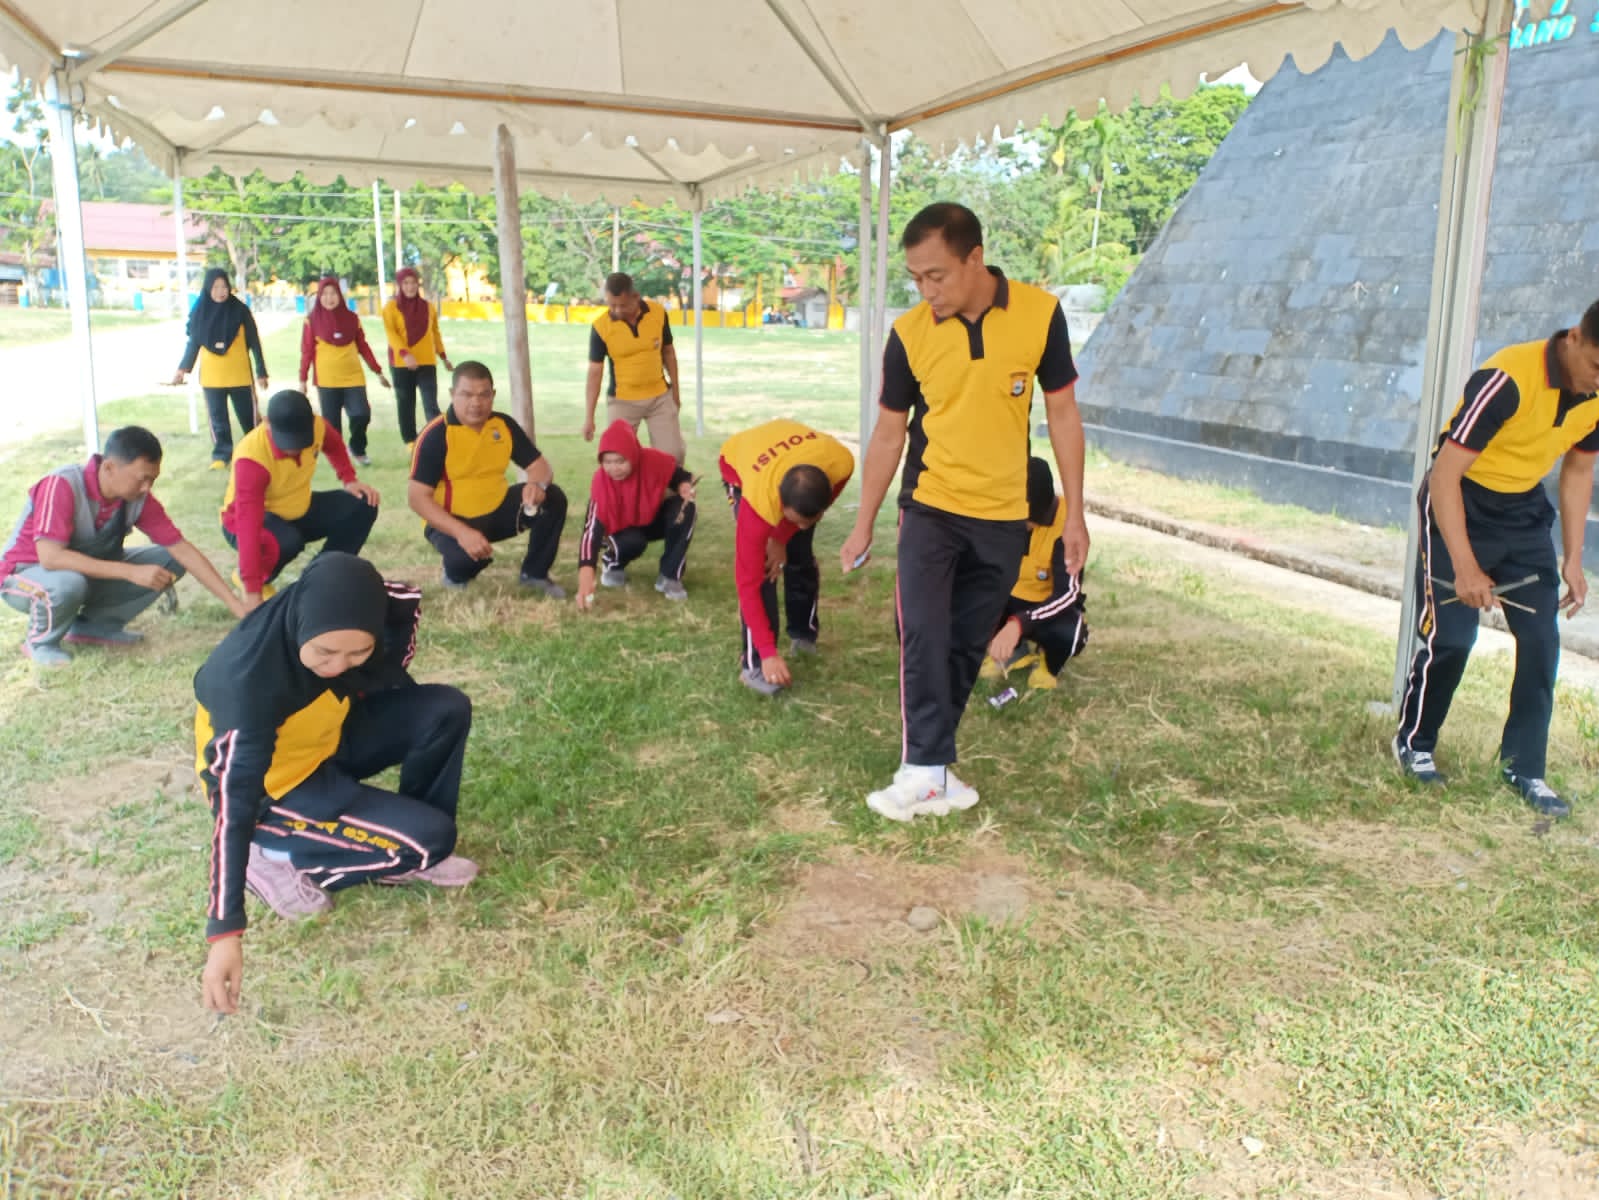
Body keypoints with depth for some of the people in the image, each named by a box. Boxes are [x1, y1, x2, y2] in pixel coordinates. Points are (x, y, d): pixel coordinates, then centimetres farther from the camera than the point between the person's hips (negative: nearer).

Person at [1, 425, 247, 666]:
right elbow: (50, 557, -38)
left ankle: (93, 625, 3)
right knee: (69, 583, -39)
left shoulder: (138, 498, -15)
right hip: (26, 574, -5)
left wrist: (235, 604, -21)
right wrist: (132, 572, -41)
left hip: (88, 571, 6)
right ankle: (40, 640, -7)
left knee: (169, 561, -11)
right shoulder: (62, 486, -31)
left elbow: (182, 550, -14)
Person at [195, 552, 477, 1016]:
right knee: (430, 836, -19)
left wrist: (383, 681, -1)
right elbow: (234, 803, -38)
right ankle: (278, 860, -5)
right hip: (272, 783, -6)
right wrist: (224, 931, -39)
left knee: (446, 710, -14)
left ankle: (409, 851, 2)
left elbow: (408, 603, 3)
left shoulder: (362, 615, -22)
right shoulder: (249, 678, -38)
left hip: (327, 739, 6)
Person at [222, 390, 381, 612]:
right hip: (256, 517, -6)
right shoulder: (251, 458, -36)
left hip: (298, 509, 6)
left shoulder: (316, 427, -20)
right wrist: (253, 592, -46)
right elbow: (248, 526, -41)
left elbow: (334, 445, 9)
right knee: (287, 542, -39)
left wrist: (350, 480, -6)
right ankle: (250, 579, -4)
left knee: (363, 506, -12)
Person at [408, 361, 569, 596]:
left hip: (497, 510, 5)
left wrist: (538, 484, -27)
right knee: (467, 555, -38)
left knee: (553, 498, -14)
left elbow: (539, 465, 1)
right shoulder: (436, 435, -19)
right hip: (452, 521, -5)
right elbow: (417, 497, -22)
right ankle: (456, 575, 3)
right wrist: (462, 532, -35)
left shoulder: (504, 424, -4)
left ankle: (535, 574, 4)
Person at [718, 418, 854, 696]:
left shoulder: (841, 463, -41)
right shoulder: (758, 503, -46)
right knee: (759, 570, -19)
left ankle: (804, 634, 30)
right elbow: (747, 582, -38)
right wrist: (768, 653, -38)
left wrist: (781, 539, -18)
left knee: (800, 556, 5)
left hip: (801, 457, 4)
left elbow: (818, 504, -14)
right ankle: (754, 664, -12)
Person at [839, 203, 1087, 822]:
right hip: (930, 510, -1)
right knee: (924, 639, -11)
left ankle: (932, 756, 24)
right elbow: (889, 431, 1)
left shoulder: (1040, 314, -10)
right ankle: (926, 772, -2)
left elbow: (1062, 413, -1)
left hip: (1003, 519, 1)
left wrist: (1075, 513, -1)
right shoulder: (909, 333, -9)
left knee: (967, 646, 10)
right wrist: (864, 524, 5)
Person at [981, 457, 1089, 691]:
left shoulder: (1065, 521, -26)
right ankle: (1013, 652, 5)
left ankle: (1048, 662, 3)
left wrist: (1018, 624, -47)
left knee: (1068, 633, -37)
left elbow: (1067, 593, -31)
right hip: (1004, 599, 4)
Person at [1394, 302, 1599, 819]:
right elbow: (1444, 474, -28)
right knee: (1450, 637, -6)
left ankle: (1523, 767, 12)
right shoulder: (1508, 381, -28)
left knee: (1541, 640, 0)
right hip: (1460, 505, -6)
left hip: (1525, 513, 6)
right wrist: (1465, 567, -32)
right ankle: (1413, 744, 16)